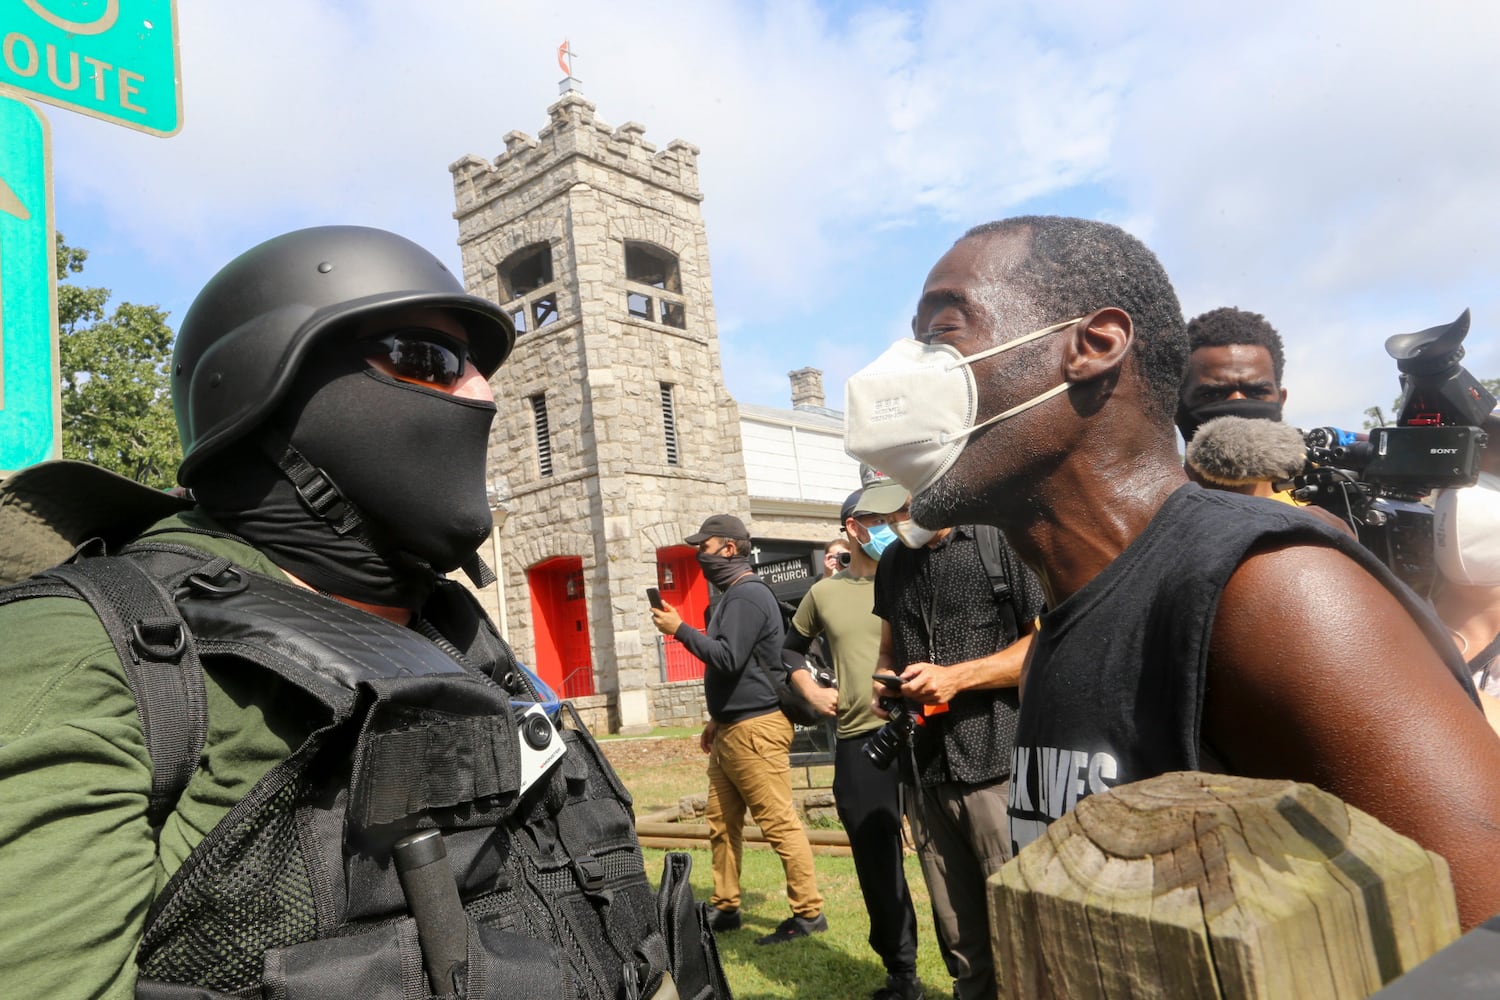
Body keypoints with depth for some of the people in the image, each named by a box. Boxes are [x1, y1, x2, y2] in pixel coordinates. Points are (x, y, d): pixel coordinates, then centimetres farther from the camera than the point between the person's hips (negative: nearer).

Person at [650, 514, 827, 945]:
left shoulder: (748, 595, -15)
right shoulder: (733, 595, 18)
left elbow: (728, 658, -24)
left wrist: (680, 630, -16)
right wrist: (717, 719, 26)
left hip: (756, 729, -11)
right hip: (732, 729, 11)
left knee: (779, 823, -5)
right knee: (721, 823, 13)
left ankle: (809, 912, 2)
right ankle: (725, 908, 22)